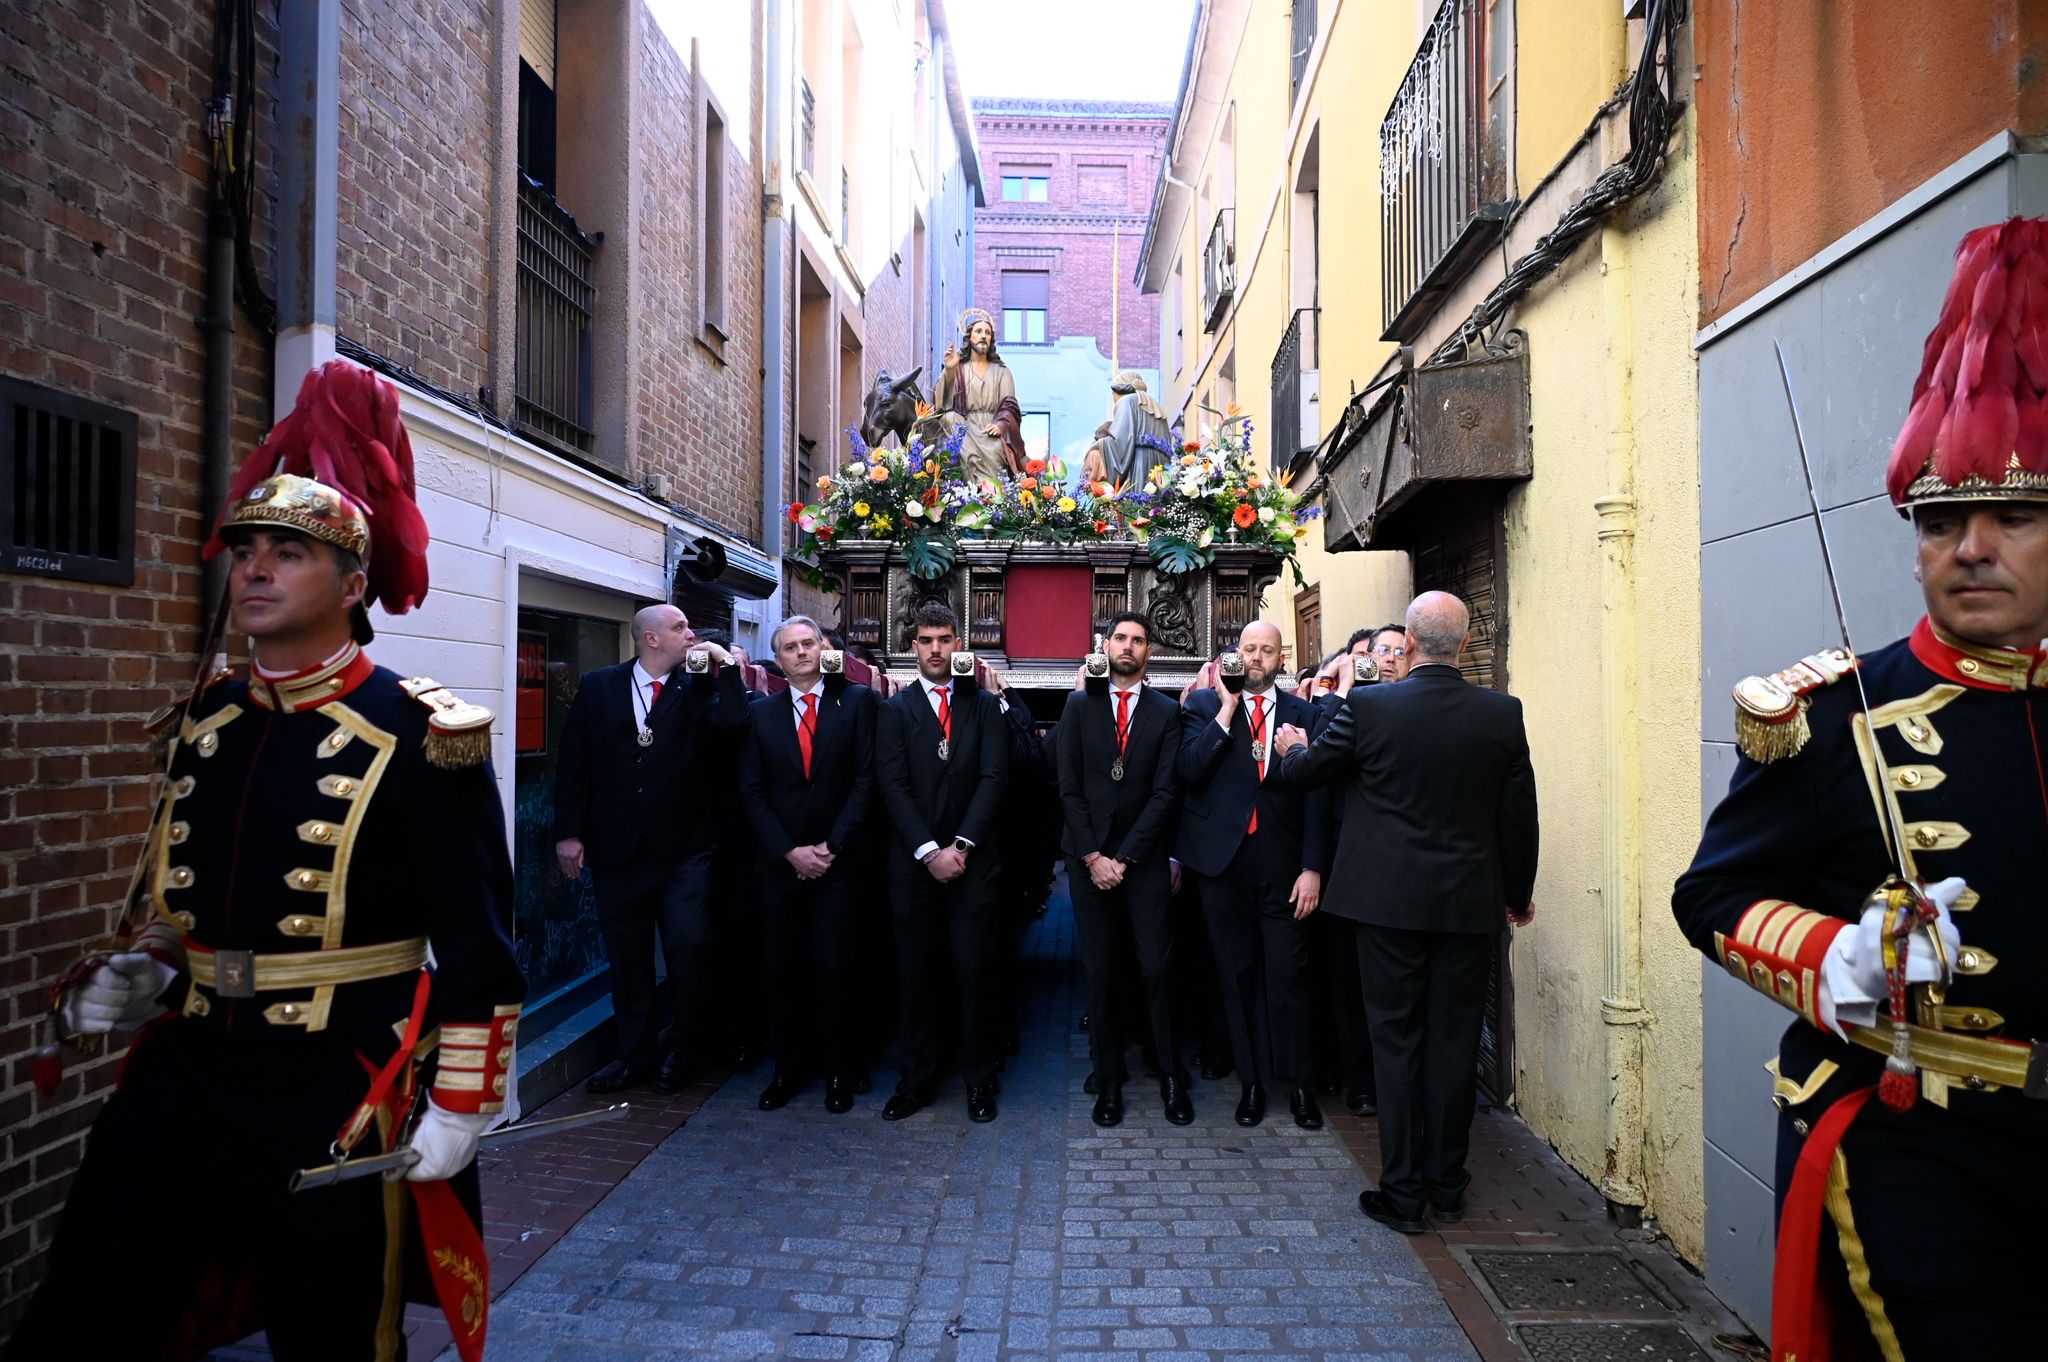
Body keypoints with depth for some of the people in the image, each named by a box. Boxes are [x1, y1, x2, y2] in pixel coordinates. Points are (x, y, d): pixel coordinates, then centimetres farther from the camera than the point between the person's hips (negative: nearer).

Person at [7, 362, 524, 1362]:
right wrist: (133, 977, 3)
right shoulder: (203, 723, 6)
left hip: (337, 1101, -5)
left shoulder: (418, 738, -14)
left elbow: (477, 944, -13)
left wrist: (460, 1106, -13)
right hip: (182, 1076, 6)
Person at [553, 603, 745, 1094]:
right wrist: (569, 832, -3)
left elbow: (733, 719, -17)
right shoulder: (598, 686, 4)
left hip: (684, 850, -1)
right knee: (627, 956, 11)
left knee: (687, 951, 0)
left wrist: (725, 662, -14)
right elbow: (574, 762, 2)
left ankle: (677, 1051, 20)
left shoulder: (698, 686, 2)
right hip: (616, 848, 1)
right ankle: (636, 1054, 26)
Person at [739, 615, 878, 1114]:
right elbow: (752, 792, 4)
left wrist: (831, 846, -9)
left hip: (835, 861, -2)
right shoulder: (761, 714, 8)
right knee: (781, 968, 5)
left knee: (834, 965, -2)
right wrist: (789, 851, -6)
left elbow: (864, 779, -3)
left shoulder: (856, 702, 2)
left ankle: (838, 1070, 11)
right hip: (778, 863, 2)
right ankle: (787, 1067, 17)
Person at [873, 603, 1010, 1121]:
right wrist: (929, 851, -11)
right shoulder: (895, 709, 7)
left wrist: (961, 846, -11)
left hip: (972, 859, 0)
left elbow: (993, 778, -1)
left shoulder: (984, 705, 8)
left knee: (972, 967, 1)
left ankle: (978, 1076, 14)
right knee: (914, 971, 5)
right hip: (914, 860, 1)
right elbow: (893, 785, -2)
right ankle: (917, 1076, 17)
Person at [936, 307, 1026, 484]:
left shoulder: (1001, 370, 21)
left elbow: (1009, 404, 8)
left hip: (992, 428, 0)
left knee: (994, 452, -34)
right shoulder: (958, 368, 17)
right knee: (972, 454, -34)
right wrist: (949, 370, -16)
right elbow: (944, 399, 1)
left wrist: (1001, 424, -14)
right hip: (965, 428, 0)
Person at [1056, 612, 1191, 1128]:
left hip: (1144, 858, -1)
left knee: (1158, 969, -3)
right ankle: (1109, 1080, 14)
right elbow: (1069, 787, 2)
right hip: (1088, 858, 1)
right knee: (1100, 971, 4)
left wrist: (1125, 857, -9)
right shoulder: (1079, 706, 7)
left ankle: (1171, 1078, 10)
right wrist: (1092, 856, -6)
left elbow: (1165, 792, -2)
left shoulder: (1167, 712, 4)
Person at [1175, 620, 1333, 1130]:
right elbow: (1189, 770, -10)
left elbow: (1316, 796, 4)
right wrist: (1227, 709, -11)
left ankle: (1299, 1083, 14)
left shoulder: (1303, 713, 7)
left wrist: (1313, 867, -3)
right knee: (1237, 974, 9)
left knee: (1288, 973, 0)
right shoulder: (1204, 704, 5)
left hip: (1282, 862, 0)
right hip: (1223, 858, 0)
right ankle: (1252, 1080, 20)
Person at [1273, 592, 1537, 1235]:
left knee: (1396, 1040, 7)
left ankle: (1402, 1191, 14)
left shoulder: (1367, 706, -11)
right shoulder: (1502, 713, -4)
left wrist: (1293, 748, 26)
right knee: (1455, 1040, 12)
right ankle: (1447, 1184, 24)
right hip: (1469, 900, 2)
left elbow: (1304, 773, 2)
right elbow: (1519, 814, 4)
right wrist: (1518, 892, 19)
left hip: (1390, 899, -2)